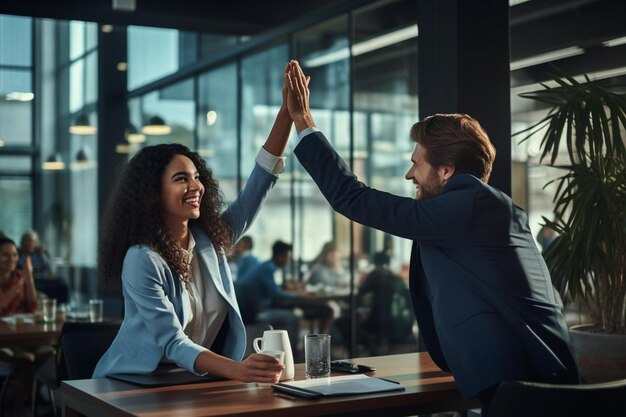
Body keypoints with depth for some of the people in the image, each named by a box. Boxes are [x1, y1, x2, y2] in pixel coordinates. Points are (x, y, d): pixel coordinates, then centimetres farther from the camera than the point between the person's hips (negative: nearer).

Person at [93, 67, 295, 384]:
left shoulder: (211, 239, 2)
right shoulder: (142, 261, -16)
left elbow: (261, 179, -2)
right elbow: (173, 343, -24)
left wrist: (289, 109, -11)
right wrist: (237, 369, -40)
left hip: (193, 383, 6)